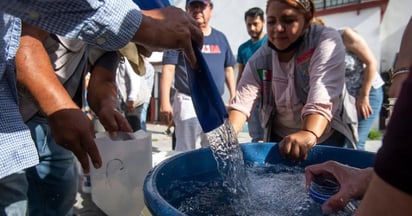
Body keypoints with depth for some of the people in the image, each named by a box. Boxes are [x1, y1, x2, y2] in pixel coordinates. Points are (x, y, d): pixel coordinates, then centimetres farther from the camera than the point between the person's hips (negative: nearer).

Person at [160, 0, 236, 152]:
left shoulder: (220, 38, 12)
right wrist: (165, 102, -18)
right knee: (185, 152, 2)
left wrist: (233, 98, 10)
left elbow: (228, 69, 16)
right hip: (188, 103, -4)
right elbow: (168, 69, -9)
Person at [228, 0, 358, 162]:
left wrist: (309, 134, -54)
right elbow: (242, 101, -20)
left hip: (327, 136, -2)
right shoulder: (260, 59, -10)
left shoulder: (326, 41, -20)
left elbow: (322, 99, -35)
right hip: (279, 137, 3)